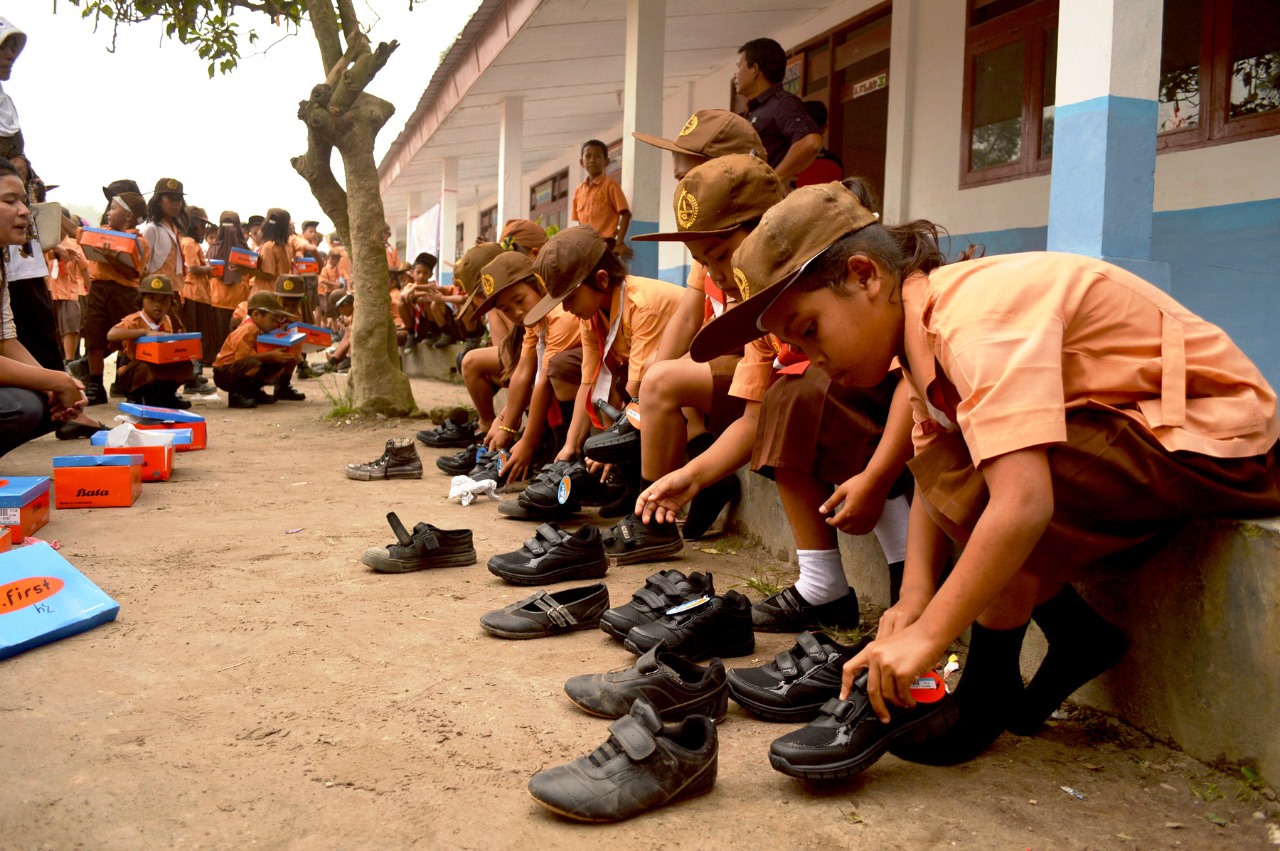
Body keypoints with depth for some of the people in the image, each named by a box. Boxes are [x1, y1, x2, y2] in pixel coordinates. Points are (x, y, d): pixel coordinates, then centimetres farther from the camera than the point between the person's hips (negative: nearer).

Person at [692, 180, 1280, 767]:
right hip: (1132, 428, 10)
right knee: (942, 472, 3)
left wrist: (927, 635, -30)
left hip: (1217, 443, -9)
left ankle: (989, 689, -7)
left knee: (974, 480, -28)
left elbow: (1023, 505, -37)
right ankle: (1080, 638, 7)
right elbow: (931, 487, 1)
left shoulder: (978, 317, -28)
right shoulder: (928, 330, 3)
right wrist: (914, 601, -13)